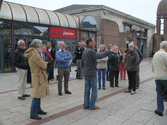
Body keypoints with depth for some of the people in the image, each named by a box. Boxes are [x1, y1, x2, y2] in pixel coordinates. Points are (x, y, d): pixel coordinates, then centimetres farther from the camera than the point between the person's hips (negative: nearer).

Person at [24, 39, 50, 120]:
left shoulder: (34, 53, 12)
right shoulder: (35, 54, -21)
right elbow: (43, 66, -20)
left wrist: (44, 63, 3)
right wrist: (45, 64, 1)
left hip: (37, 76, 11)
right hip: (38, 76, -11)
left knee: (39, 94, 19)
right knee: (37, 95, -4)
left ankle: (38, 109, 32)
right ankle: (33, 114, 5)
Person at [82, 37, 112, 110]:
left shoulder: (84, 52, 14)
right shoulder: (91, 51, -16)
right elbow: (98, 56, -34)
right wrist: (109, 52, -32)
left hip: (86, 73, 9)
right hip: (92, 74, -9)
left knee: (87, 89, 12)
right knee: (94, 90, 2)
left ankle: (86, 105, 19)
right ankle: (92, 106, 9)